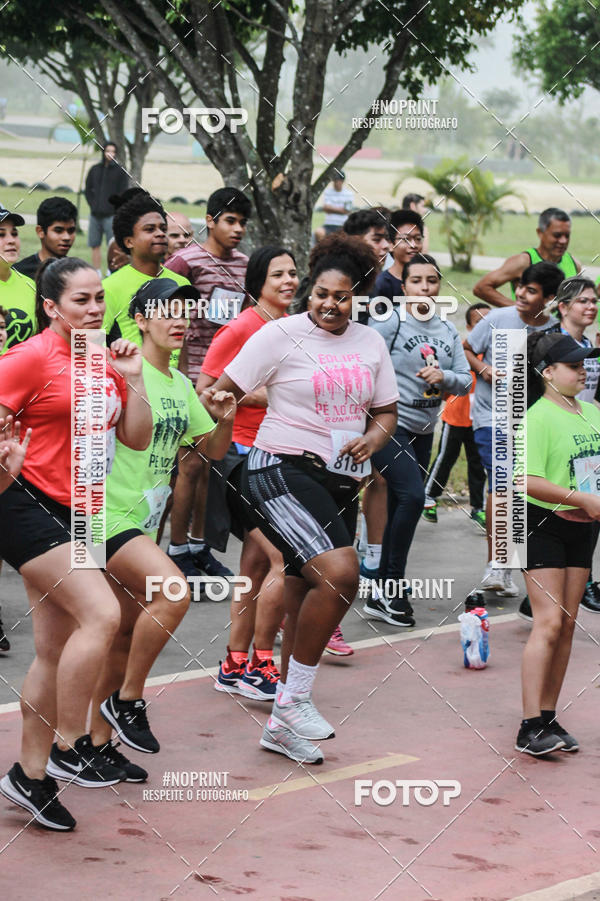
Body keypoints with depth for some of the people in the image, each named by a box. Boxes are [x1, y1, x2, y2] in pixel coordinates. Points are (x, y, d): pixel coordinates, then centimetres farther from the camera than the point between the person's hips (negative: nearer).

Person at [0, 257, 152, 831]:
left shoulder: (105, 361, 11)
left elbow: (137, 439, 12)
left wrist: (132, 378, 2)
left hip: (72, 514, 8)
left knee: (55, 652, 10)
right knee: (101, 613, -21)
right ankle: (69, 746, -11)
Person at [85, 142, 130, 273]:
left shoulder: (120, 171, 1)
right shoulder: (95, 169, 13)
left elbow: (123, 193, -3)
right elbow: (88, 189, 18)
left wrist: (114, 209, -9)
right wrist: (92, 205, 5)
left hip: (111, 216, -4)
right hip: (95, 215, 4)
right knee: (95, 246, 5)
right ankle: (97, 274, 10)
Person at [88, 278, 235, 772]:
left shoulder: (180, 385, 12)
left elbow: (213, 450, 18)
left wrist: (224, 421, -2)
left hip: (144, 522, 9)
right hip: (108, 515, -9)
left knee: (128, 633, 11)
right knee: (173, 590, -26)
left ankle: (99, 740, 20)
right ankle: (127, 699, -10)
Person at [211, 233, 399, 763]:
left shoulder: (371, 343, 12)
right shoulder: (282, 335, -5)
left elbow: (386, 411, 18)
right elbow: (227, 388, -5)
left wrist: (373, 438, -2)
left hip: (341, 482, 6)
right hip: (283, 472, -6)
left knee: (306, 604, 10)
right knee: (339, 572, -26)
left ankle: (282, 725, 21)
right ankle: (295, 699, -12)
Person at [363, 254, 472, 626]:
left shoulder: (448, 330, 10)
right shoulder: (390, 323, -9)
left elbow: (466, 380, 7)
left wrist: (444, 378, -12)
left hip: (423, 432, 7)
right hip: (388, 425, -7)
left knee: (400, 508, 9)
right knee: (412, 496, -22)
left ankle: (382, 597, 16)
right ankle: (392, 586, -13)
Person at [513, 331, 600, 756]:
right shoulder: (538, 418, -15)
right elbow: (527, 481, -23)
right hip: (543, 525, -7)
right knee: (549, 622, -12)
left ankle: (549, 719, 13)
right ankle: (530, 728, -13)